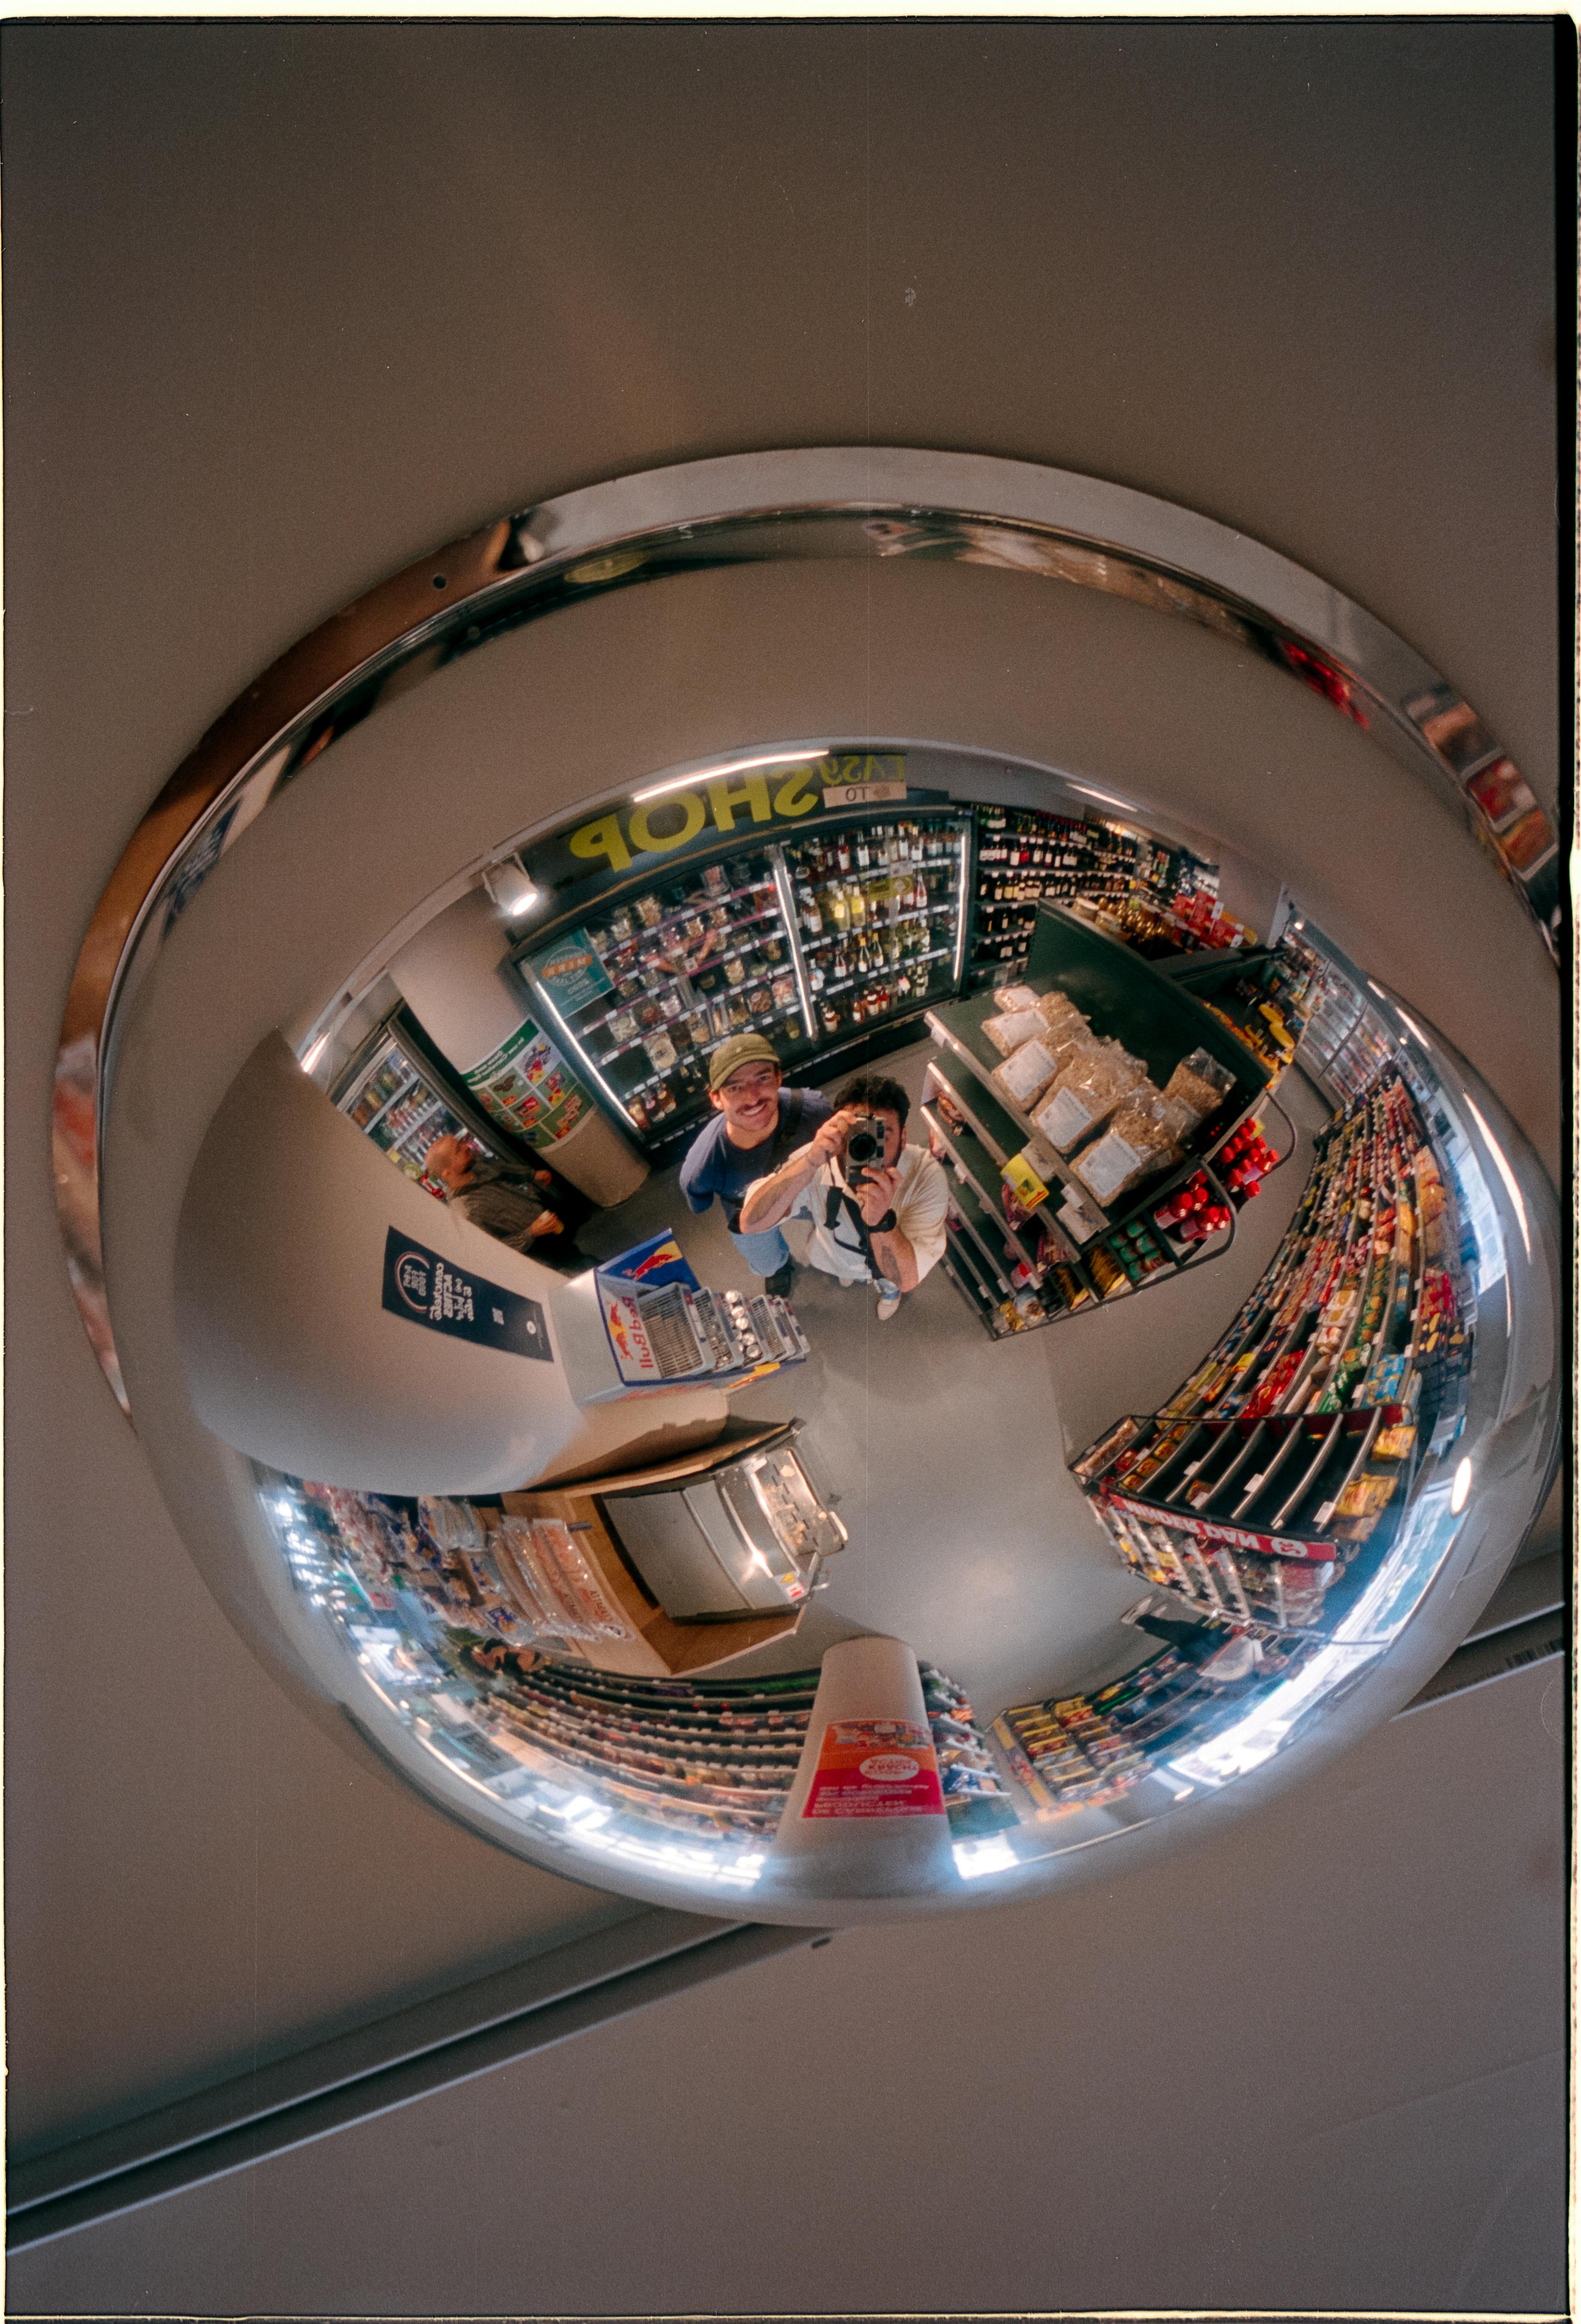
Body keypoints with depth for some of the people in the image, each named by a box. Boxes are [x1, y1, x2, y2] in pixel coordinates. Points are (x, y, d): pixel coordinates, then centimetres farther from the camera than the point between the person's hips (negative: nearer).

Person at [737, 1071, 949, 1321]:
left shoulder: (928, 1178, -37)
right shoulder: (821, 1160, -36)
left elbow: (907, 1279, -38)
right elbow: (750, 1223, -44)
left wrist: (880, 1221, -58)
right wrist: (811, 1162, -57)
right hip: (833, 1256, 1)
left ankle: (889, 1289, 23)